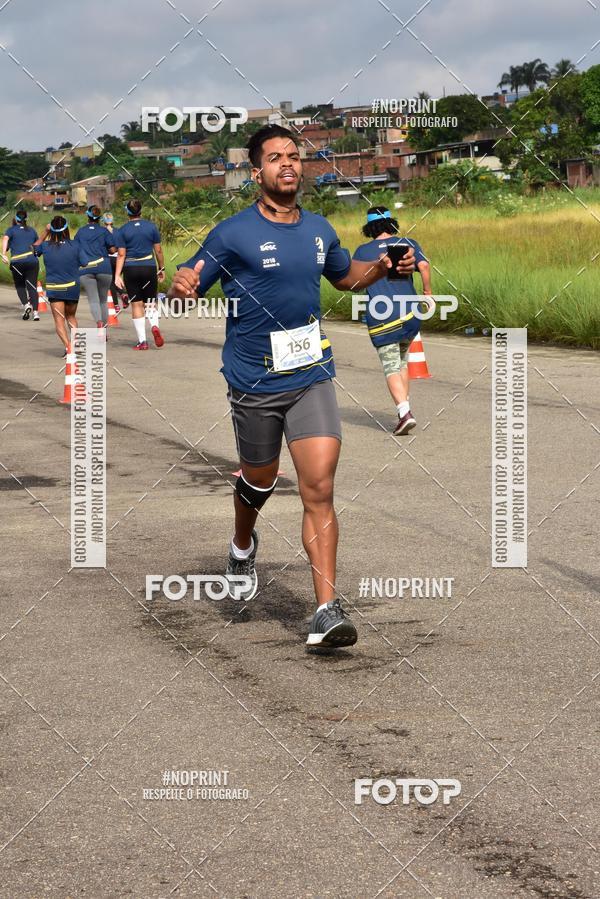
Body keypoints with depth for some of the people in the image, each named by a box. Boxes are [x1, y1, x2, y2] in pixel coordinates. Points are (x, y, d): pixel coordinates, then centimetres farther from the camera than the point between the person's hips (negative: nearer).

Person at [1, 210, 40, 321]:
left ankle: (26, 304, -7)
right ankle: (35, 312, -11)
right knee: (32, 286, 2)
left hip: (17, 262, -2)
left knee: (19, 285, 16)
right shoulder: (32, 231, 17)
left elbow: (5, 239, -12)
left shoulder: (11, 230, 8)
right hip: (32, 261, 2)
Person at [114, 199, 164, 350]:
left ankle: (142, 341, 2)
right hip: (149, 268, 1)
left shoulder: (123, 231, -3)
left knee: (136, 304, 5)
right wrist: (161, 269, 15)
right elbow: (158, 250, 4)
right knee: (150, 302, 12)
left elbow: (121, 254, -7)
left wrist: (117, 276, -7)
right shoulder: (151, 226, 0)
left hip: (130, 269, -1)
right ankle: (154, 325, -18)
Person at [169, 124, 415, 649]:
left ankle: (327, 611, -15)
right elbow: (188, 288, -7)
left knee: (319, 489, -12)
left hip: (311, 377, 2)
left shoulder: (319, 231, 6)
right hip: (254, 383, -2)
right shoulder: (232, 234, -9)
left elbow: (345, 276, 26)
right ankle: (243, 546, 52)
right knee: (260, 479, 17)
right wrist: (181, 287, -31)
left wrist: (382, 267, 6)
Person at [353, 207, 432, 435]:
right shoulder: (407, 244, 8)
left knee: (391, 367, -3)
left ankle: (405, 412, -20)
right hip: (408, 312, 3)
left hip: (380, 317, -3)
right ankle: (404, 407, 20)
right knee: (402, 360, 22)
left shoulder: (363, 251, 6)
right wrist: (428, 291, 4)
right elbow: (424, 265, -9)